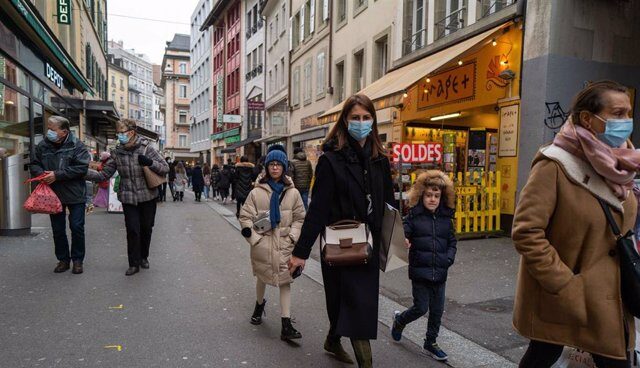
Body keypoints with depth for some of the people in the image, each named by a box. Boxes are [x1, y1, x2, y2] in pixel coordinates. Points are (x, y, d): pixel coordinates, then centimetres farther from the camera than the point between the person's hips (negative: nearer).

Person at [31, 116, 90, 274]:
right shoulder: (42, 146, 3)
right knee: (58, 229, 12)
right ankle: (63, 259, 26)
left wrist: (57, 175, -22)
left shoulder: (77, 146, -11)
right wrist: (41, 174, -12)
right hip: (53, 194, 5)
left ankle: (78, 260, 17)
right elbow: (34, 164, 11)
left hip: (75, 195, -4)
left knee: (77, 227, 1)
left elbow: (82, 167, -19)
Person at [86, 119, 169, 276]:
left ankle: (144, 257, 33)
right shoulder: (117, 153, -1)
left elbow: (165, 168, -8)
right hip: (128, 198, 1)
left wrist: (150, 162, -24)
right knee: (132, 230, -3)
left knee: (146, 228, 12)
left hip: (148, 197, -1)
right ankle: (134, 263, 12)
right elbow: (104, 174, 1)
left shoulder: (146, 148, -9)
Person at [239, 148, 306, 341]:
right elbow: (245, 216, -2)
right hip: (262, 243, 0)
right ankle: (259, 304, 50)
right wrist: (253, 236, -11)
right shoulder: (256, 192, -4)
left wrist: (292, 236, -8)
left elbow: (299, 218, 5)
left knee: (285, 281, -3)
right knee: (261, 277, 19)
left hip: (285, 244, 0)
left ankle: (286, 325, 3)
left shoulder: (293, 193, -1)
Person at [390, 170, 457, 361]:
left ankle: (430, 343, 30)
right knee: (421, 308, 3)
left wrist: (449, 258, -2)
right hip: (420, 271, -4)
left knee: (437, 310, 11)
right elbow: (402, 234, -13)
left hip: (440, 273, 4)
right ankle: (399, 319, 34)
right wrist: (402, 242, -35)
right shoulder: (414, 216, -8)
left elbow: (452, 241, 14)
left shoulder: (446, 218, 5)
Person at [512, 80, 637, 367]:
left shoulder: (615, 165, 4)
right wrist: (566, 287, -22)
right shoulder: (554, 166, -19)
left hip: (608, 297, 7)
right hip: (559, 296, -7)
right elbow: (526, 233, -24)